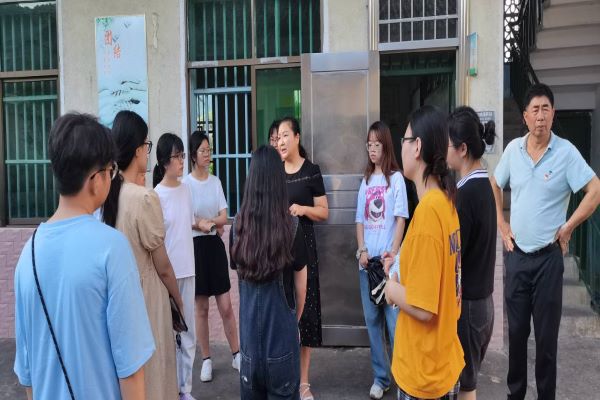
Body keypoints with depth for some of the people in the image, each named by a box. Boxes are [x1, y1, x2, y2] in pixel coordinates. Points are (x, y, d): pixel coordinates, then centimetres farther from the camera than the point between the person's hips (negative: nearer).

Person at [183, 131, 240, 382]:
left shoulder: (215, 181, 6)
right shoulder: (186, 183, -8)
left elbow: (224, 217, 1)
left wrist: (205, 222, -16)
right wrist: (212, 224, -17)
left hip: (215, 244, 3)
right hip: (195, 246, -3)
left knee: (226, 306, 5)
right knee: (201, 308, 7)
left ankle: (236, 355, 19)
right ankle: (206, 359, 22)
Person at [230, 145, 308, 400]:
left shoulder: (238, 225, -8)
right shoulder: (291, 225, -14)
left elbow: (239, 274, 6)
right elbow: (300, 286, -4)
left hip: (250, 324, 3)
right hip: (282, 324, -2)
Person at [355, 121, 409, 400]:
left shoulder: (396, 178, -1)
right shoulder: (366, 181, 12)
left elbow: (400, 219, -6)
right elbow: (360, 220, 11)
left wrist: (393, 253, -15)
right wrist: (362, 250, -3)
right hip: (367, 260, 5)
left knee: (393, 319, -1)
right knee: (372, 319, 9)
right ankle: (380, 377, 20)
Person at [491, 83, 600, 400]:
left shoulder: (566, 152, -9)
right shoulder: (513, 149, 3)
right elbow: (494, 185, 16)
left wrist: (567, 228, -10)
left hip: (548, 257, -3)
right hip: (516, 254, 3)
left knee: (546, 335, 6)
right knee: (516, 331, 14)